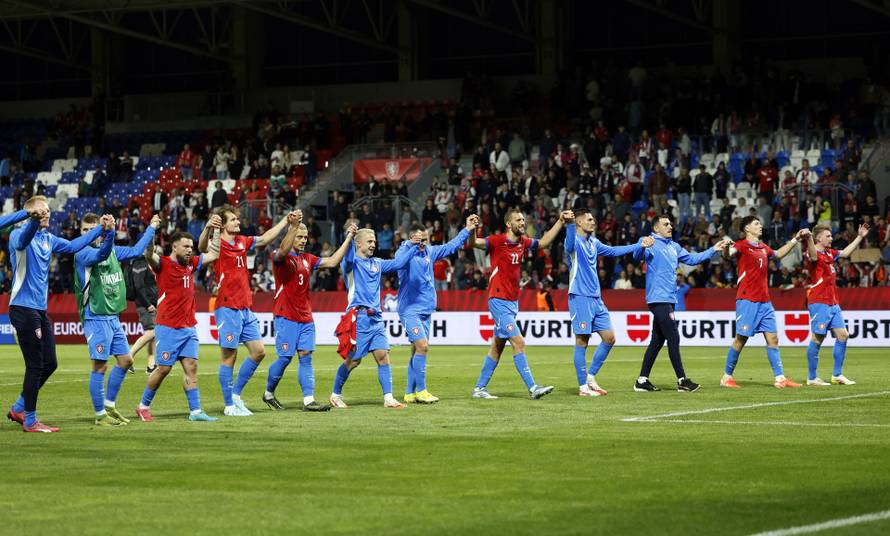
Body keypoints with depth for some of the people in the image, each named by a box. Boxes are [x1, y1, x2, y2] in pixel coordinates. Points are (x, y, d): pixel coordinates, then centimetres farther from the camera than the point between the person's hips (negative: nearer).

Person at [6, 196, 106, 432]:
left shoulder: (48, 239, 13)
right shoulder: (20, 234, -11)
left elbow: (73, 245, 22)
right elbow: (22, 241, -33)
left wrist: (101, 229, 14)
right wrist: (34, 220, -55)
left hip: (41, 311, 8)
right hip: (23, 308, -8)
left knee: (49, 364, 10)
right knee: (35, 366, -6)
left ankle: (19, 408, 25)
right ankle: (30, 421, 4)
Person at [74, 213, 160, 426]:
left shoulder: (113, 251, 13)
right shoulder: (82, 253, -11)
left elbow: (136, 251, 24)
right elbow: (101, 254, -32)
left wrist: (151, 228, 31)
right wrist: (109, 233, -50)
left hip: (113, 317, 8)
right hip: (96, 318, -8)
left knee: (125, 361, 10)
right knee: (100, 366, -5)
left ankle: (109, 406, 22)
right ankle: (100, 415, 2)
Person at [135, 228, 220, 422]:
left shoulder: (191, 264, 13)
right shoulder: (163, 264, -7)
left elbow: (213, 254, 23)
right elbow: (148, 255, -27)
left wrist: (216, 231, 17)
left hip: (189, 328, 6)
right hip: (168, 328, -6)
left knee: (191, 367, 0)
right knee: (164, 368, -1)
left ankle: (195, 411, -1)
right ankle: (143, 406, 15)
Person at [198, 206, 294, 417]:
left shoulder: (242, 242, 13)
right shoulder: (218, 244, -10)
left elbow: (265, 239, 29)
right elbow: (202, 247, -32)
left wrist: (286, 221, 32)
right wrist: (208, 228, -53)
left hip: (245, 308, 8)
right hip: (227, 310, -8)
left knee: (259, 351, 7)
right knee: (229, 356, -3)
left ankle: (236, 393, 19)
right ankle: (229, 405, 3)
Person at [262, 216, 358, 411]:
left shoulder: (307, 259, 14)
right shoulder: (280, 257, -6)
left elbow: (332, 262, 11)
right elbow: (283, 251, -30)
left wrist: (348, 238, 8)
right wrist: (293, 226, -42)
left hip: (305, 317, 6)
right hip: (286, 316, -6)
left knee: (306, 356, -2)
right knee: (285, 357, -5)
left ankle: (309, 400, -6)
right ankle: (268, 394, 15)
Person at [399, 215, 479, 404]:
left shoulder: (429, 252, 9)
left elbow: (450, 247, 22)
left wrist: (468, 230, 19)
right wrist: (411, 244, -52)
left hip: (425, 310, 7)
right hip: (410, 309, -7)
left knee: (417, 350, 8)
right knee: (422, 346, -16)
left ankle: (410, 393, 14)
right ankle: (420, 391, -10)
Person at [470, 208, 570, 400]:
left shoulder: (522, 242, 8)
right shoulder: (498, 241, -12)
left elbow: (544, 242, 23)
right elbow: (474, 242, -22)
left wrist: (560, 222, 18)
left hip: (512, 303, 8)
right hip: (499, 302, -8)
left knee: (497, 346, 11)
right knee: (519, 342, -13)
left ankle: (479, 388, 18)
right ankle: (532, 388, -14)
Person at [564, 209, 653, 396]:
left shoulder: (593, 243, 16)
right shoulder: (575, 241, -10)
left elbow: (613, 251, 31)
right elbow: (569, 245, -34)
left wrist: (639, 245, 30)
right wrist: (569, 224, -55)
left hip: (596, 298, 9)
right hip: (580, 298, -9)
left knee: (609, 338, 8)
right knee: (582, 342, -5)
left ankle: (590, 376, 18)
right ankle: (583, 386, 0)